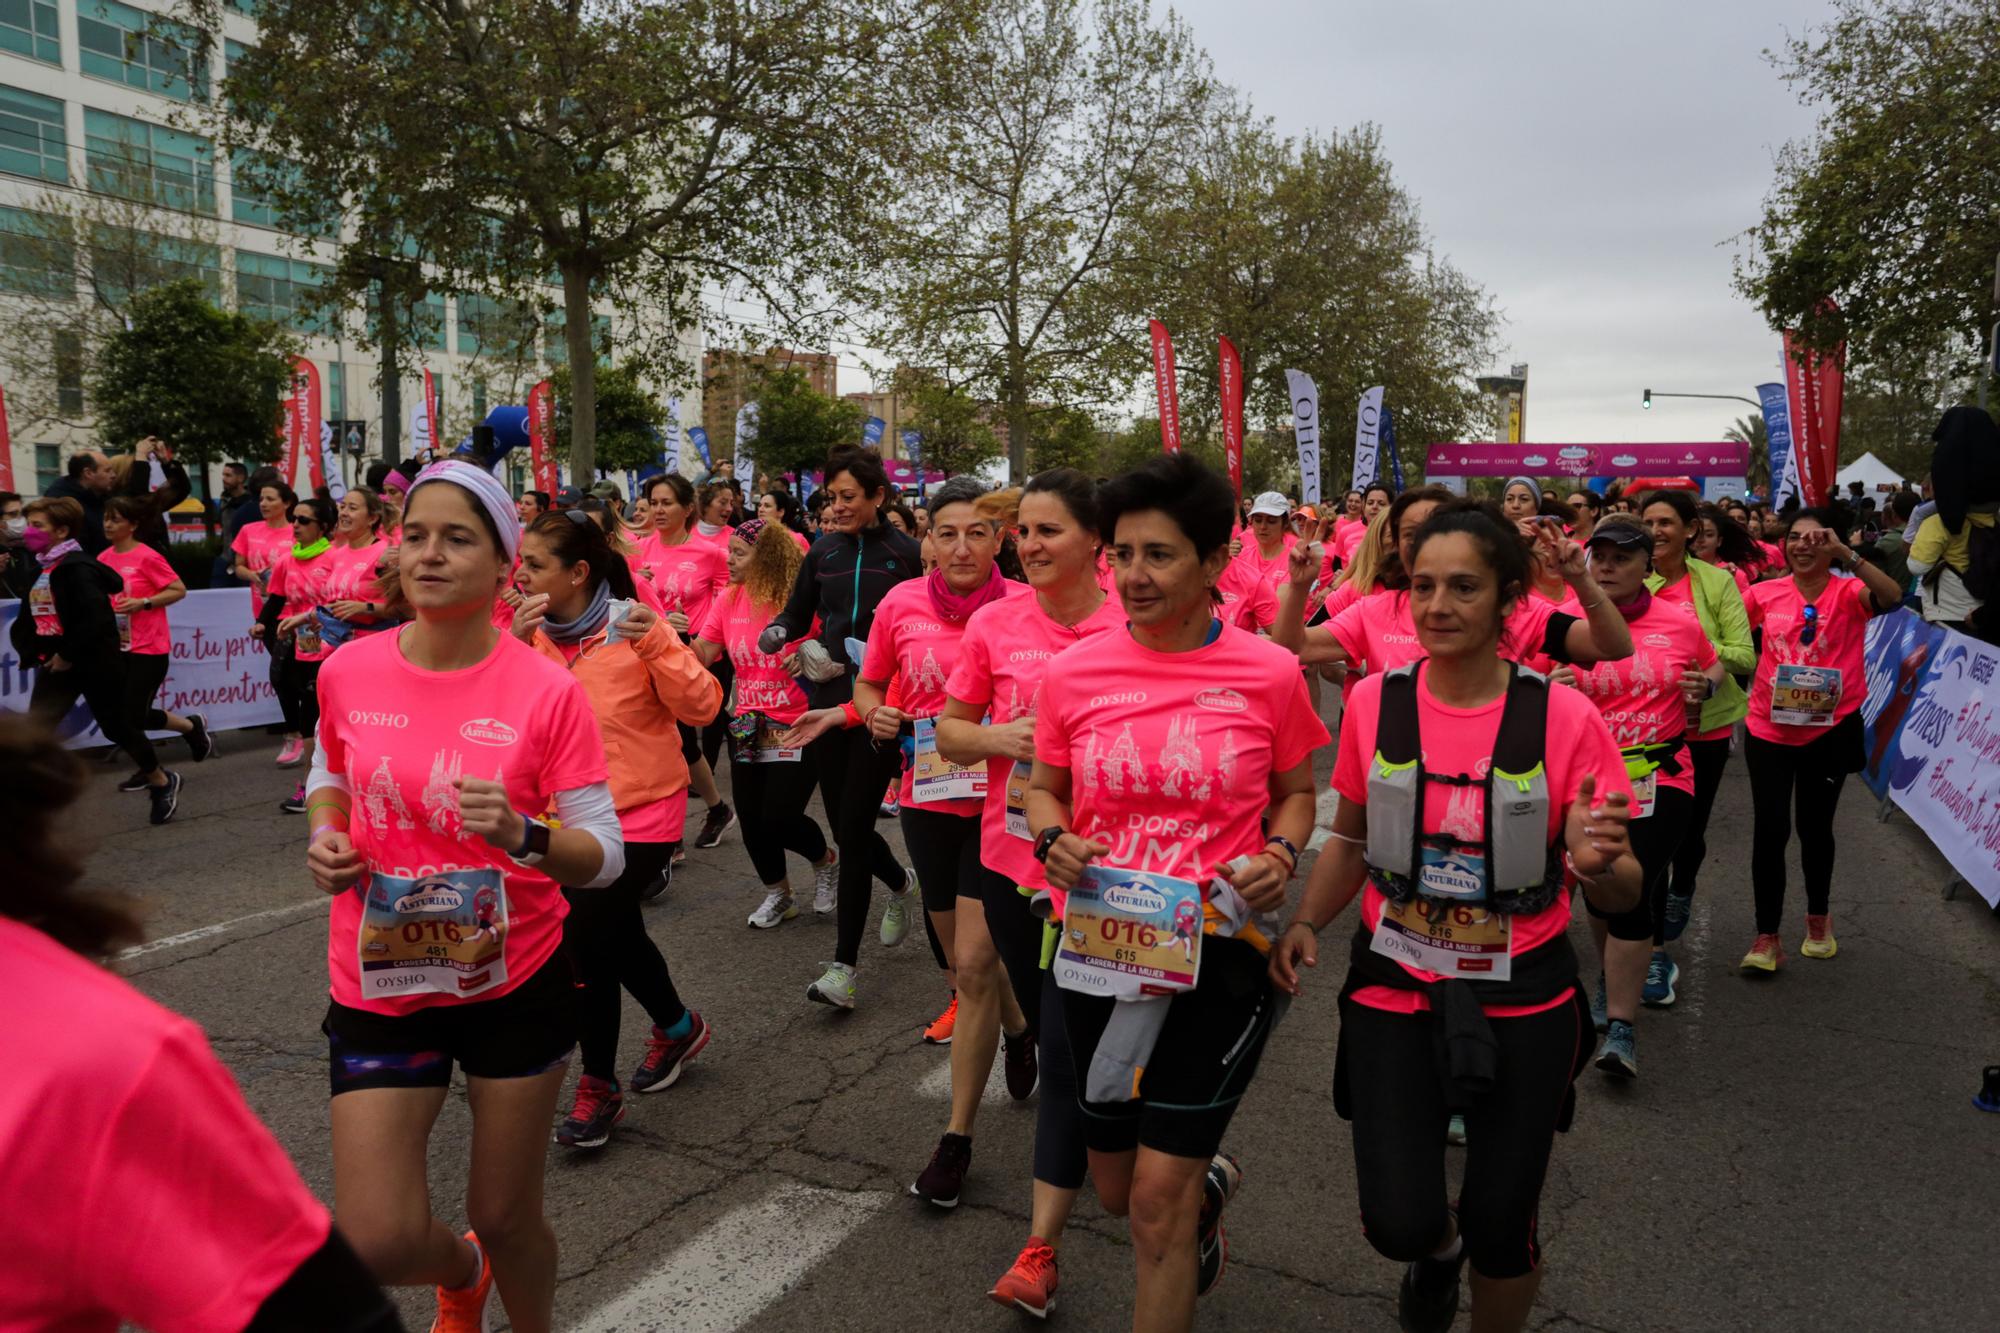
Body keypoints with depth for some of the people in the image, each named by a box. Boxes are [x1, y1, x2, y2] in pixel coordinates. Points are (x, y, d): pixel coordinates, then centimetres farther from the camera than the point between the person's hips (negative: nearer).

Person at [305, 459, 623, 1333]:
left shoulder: (547, 691, -13)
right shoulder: (348, 673, -4)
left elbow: (606, 857, -11)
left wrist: (523, 836, -30)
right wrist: (325, 834, -4)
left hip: (516, 983, -2)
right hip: (380, 986, 2)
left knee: (506, 1217, 12)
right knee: (376, 1245, -2)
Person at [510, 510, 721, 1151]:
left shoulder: (632, 624, -13)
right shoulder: (532, 634, 2)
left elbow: (702, 706, -16)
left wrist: (655, 645, -29)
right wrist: (514, 643, -20)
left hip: (641, 814, -6)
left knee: (584, 941, -11)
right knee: (618, 935, 15)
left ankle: (599, 1088, 8)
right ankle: (678, 1028, 40)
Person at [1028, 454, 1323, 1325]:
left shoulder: (1270, 674, -8)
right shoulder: (1073, 672, -4)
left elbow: (1295, 794, 7)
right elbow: (1043, 790, 10)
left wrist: (1281, 854, -13)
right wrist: (1054, 840, -12)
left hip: (1219, 950, -3)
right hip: (1099, 949, 3)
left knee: (1158, 1199, -4)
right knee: (1115, 1190, 19)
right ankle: (1209, 1184, 53)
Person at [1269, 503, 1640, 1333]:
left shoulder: (1562, 718, -12)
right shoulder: (1375, 702, -6)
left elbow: (1622, 894, -8)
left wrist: (1598, 863, -31)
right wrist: (1306, 923, -7)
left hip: (1522, 1003, -1)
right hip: (1393, 990, 1)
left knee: (1500, 1231, 10)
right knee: (1400, 1226, -4)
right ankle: (1438, 1248, 33)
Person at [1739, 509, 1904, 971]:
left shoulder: (1848, 592, -7)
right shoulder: (1766, 593, -1)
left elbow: (1892, 597, -28)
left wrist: (1844, 553, -36)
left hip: (1829, 730, -1)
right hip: (1769, 730, 1)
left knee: (1815, 826, 14)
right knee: (1769, 828, -2)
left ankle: (1818, 917, 38)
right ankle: (1767, 936, 8)